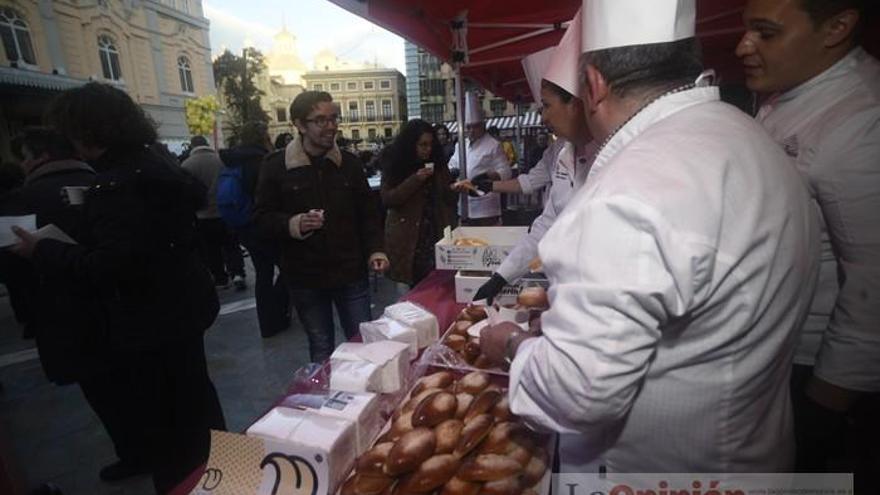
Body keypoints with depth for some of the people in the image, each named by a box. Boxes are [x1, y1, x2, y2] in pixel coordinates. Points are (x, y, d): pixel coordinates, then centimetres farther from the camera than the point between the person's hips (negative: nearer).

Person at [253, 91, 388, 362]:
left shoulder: (349, 163, 3)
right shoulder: (277, 166, -4)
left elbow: (368, 213, 8)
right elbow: (262, 217, -2)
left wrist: (375, 250, -4)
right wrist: (294, 224, -21)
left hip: (351, 272, 2)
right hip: (306, 278, -1)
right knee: (321, 348, 13)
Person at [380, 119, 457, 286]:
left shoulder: (437, 163, 10)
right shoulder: (395, 166, 0)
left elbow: (450, 197, 14)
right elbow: (387, 199, -10)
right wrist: (415, 180, -16)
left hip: (438, 234, 3)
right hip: (409, 239, -2)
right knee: (418, 285, -2)